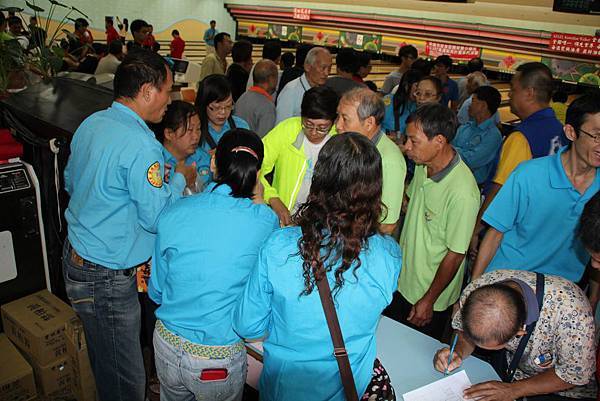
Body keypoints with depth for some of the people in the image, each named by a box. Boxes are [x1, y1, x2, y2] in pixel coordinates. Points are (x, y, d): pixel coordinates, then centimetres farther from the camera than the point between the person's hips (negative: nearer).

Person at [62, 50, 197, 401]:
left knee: (103, 363, 28)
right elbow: (156, 217, -19)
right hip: (107, 276, -9)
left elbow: (71, 182, 18)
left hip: (76, 254, 10)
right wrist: (179, 178, -5)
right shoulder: (140, 144, -24)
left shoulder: (91, 123, 4)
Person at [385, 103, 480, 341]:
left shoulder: (462, 192, -31)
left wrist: (429, 301, -14)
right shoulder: (423, 166, -7)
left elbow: (455, 255, -23)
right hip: (402, 280, 7)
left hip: (430, 296, -7)